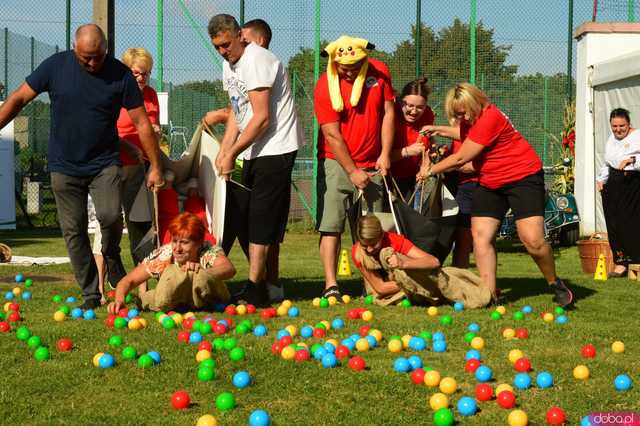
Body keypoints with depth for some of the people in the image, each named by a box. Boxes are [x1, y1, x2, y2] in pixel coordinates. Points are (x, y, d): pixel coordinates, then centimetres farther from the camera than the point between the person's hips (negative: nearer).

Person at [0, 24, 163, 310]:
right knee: (73, 231, 2)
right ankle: (90, 294, 13)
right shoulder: (55, 66, -5)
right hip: (64, 167, 2)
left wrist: (155, 167, -5)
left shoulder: (120, 75, -7)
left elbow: (142, 123, -5)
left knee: (110, 216, -22)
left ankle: (112, 257, 10)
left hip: (104, 163, -1)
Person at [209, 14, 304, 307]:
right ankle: (263, 283, 17)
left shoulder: (257, 61, -17)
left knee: (261, 220, -10)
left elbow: (262, 118, -21)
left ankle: (254, 290, -9)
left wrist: (232, 154, -17)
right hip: (255, 151, 10)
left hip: (277, 148, -10)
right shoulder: (229, 64, 13)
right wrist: (223, 151, 6)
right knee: (249, 219, 11)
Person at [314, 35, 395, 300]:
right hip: (336, 163, -3)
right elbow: (332, 135, -11)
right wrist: (353, 171, -11)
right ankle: (331, 285, -11)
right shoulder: (325, 86, -11)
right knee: (331, 226, -9)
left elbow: (388, 112, 5)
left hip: (372, 164, 3)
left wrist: (385, 154, -2)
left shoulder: (379, 72, 0)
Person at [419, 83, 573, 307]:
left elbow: (461, 158, -20)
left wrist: (431, 170, -6)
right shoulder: (470, 120, 3)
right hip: (489, 182, 9)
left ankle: (556, 284, 8)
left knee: (532, 240, -16)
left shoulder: (489, 118, -25)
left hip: (523, 177, -8)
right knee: (481, 236, -5)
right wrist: (440, 131, 16)